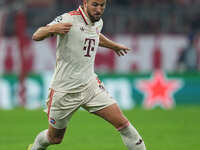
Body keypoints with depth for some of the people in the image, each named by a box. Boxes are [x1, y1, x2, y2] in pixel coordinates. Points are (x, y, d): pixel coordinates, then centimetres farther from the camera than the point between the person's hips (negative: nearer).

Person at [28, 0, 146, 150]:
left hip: (90, 85, 5)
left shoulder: (98, 22, 5)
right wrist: (52, 29, -47)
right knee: (55, 138, 12)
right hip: (65, 90, -5)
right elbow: (36, 36, -26)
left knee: (121, 122, -11)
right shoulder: (69, 19, -17)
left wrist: (114, 46, 45)